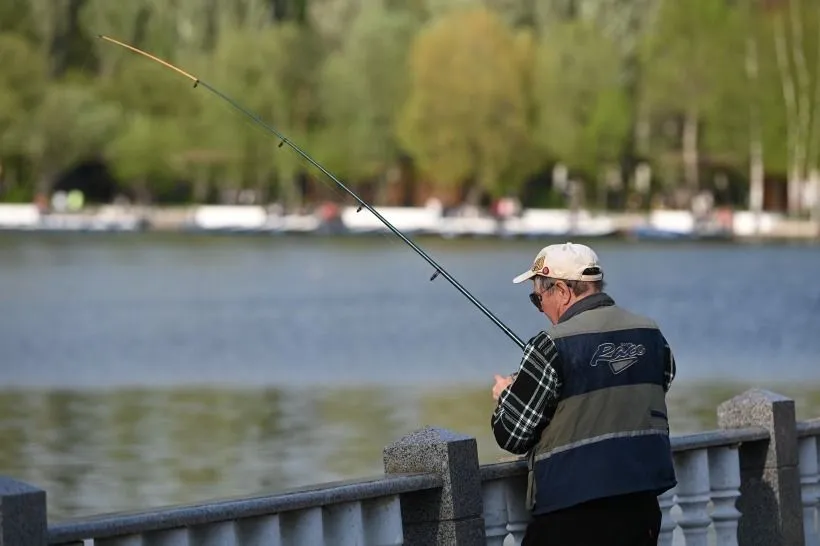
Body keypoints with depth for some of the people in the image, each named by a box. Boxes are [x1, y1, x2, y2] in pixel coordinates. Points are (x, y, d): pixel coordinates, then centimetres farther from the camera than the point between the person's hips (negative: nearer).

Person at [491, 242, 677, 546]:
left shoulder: (551, 348, -13)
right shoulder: (650, 335, 6)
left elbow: (513, 435, -8)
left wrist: (505, 395, 14)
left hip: (573, 512, -6)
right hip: (641, 505, 6)